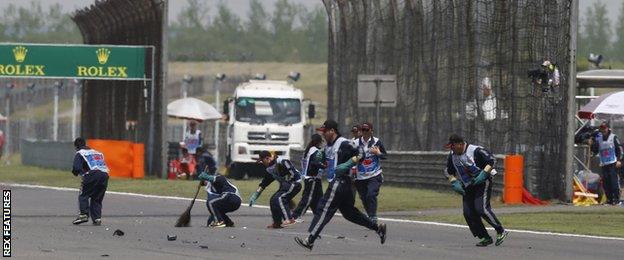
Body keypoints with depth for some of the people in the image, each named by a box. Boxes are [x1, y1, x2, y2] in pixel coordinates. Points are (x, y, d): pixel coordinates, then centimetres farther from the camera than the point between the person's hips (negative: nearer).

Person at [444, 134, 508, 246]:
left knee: (481, 208, -22)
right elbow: (449, 171, 17)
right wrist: (454, 183, 2)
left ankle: (501, 231, -9)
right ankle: (485, 238, 7)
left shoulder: (476, 151, -19)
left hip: (483, 183, -7)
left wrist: (483, 174, -24)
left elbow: (491, 161, -17)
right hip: (467, 187, 8)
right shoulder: (452, 156, 3)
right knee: (468, 213, -3)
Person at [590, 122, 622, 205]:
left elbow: (619, 149, -1)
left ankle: (616, 199, -10)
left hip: (613, 163, -5)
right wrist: (592, 145, -3)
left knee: (614, 180, -11)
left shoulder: (613, 137, 1)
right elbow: (595, 151, 15)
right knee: (605, 182, 1)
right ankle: (609, 199, 9)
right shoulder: (598, 139, 12)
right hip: (604, 164, 5)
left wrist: (619, 160, -9)